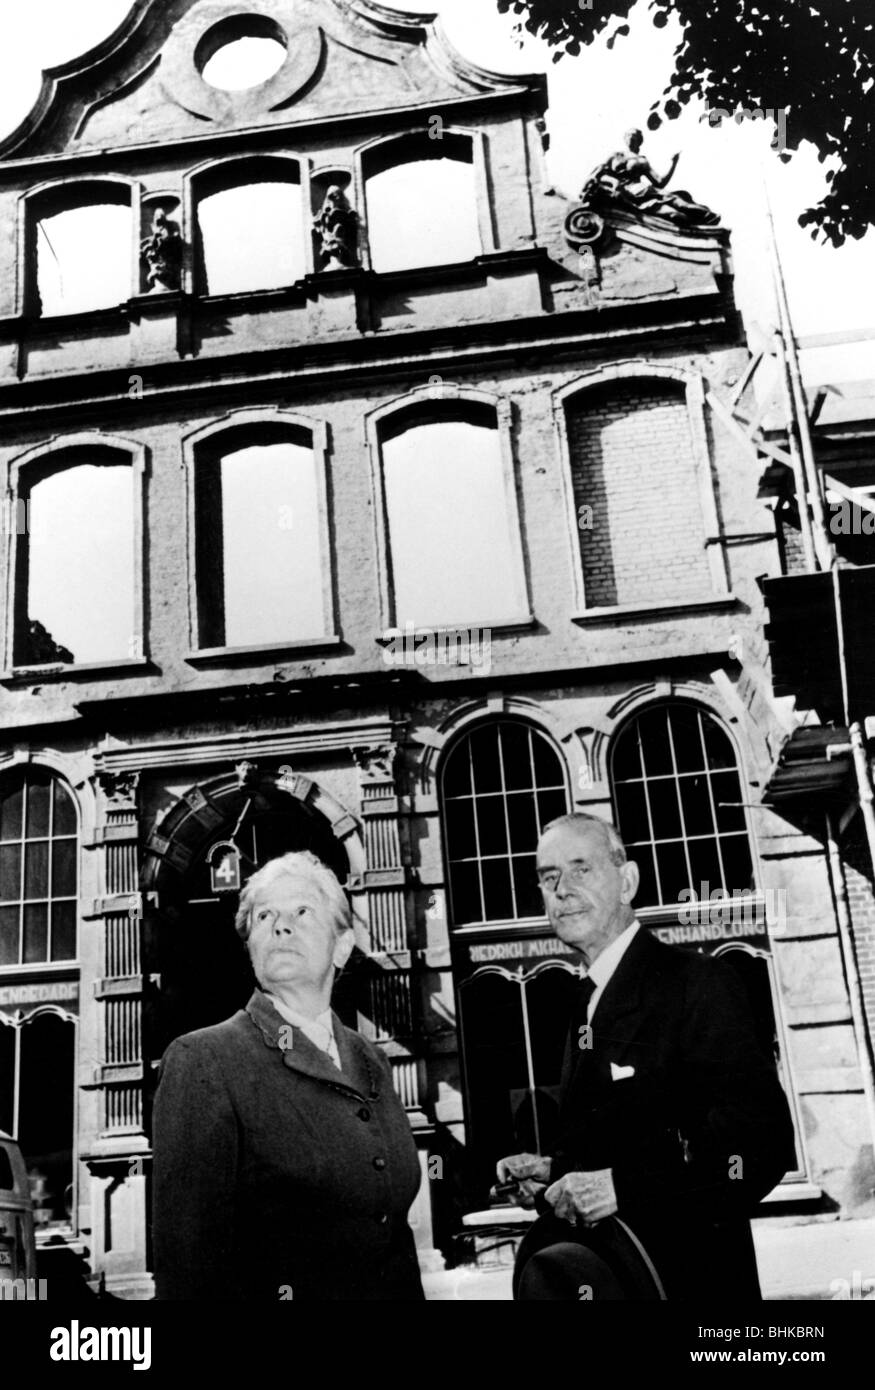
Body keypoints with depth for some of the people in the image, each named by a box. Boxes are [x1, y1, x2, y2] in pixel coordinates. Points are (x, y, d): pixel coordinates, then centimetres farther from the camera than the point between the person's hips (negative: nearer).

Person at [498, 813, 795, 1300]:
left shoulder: (697, 982, -14)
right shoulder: (589, 1003, 11)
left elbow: (762, 1141, -23)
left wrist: (622, 1186, -27)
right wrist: (553, 1170, 2)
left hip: (687, 1277, -7)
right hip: (603, 1275, 7)